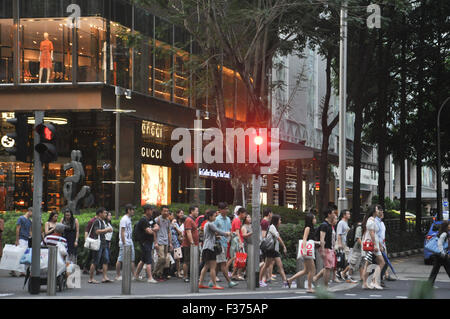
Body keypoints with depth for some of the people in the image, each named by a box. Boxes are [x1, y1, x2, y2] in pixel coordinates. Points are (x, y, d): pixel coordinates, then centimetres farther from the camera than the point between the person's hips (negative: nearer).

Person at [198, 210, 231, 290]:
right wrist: (226, 234, 1)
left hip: (206, 247, 10)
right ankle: (215, 284, -9)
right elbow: (218, 231, -13)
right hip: (210, 247, -10)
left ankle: (200, 283, 10)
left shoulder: (207, 224, 19)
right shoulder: (210, 224, -11)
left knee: (206, 266, 12)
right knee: (213, 266, -9)